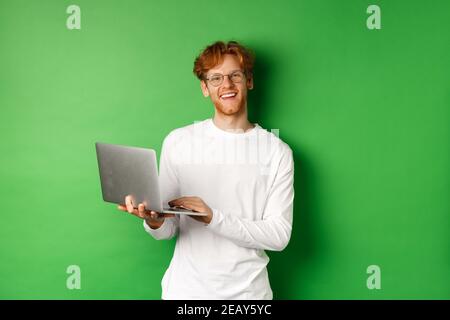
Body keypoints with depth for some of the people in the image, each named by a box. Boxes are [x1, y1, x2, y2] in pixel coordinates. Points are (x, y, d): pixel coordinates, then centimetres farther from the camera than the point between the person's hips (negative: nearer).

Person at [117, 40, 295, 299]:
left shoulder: (277, 152, -7)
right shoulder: (177, 141, -3)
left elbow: (280, 235, -11)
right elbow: (168, 230, -2)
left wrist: (213, 218, -22)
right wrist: (155, 222, -24)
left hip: (248, 289, 0)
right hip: (186, 288, 1)